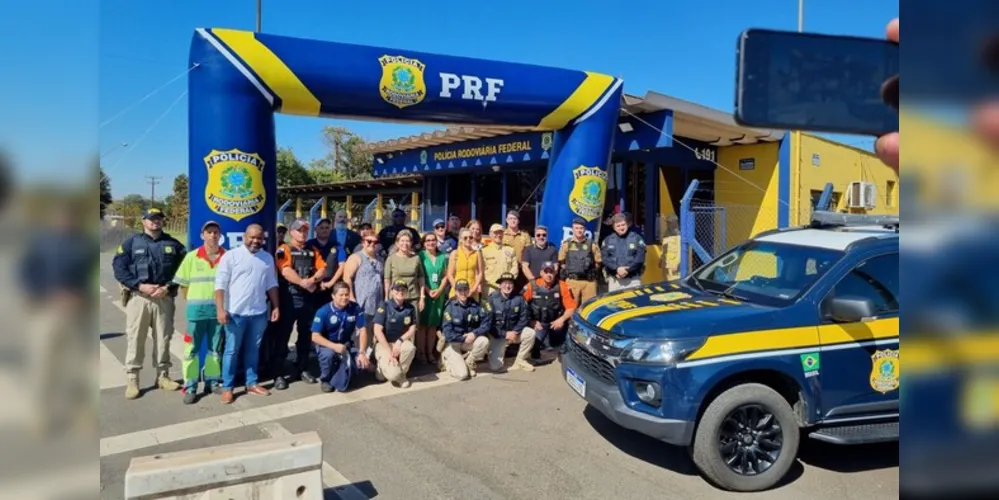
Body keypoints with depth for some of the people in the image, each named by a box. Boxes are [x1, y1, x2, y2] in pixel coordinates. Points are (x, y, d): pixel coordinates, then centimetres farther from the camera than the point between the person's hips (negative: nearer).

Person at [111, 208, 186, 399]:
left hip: (164, 298, 2)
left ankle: (163, 376, 19)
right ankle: (132, 380, 7)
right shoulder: (131, 243, 4)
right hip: (138, 297, -1)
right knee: (135, 339, -1)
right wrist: (140, 286, -13)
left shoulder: (173, 244, 8)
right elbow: (119, 268, -3)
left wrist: (168, 287, -9)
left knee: (163, 338, 8)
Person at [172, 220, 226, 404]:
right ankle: (190, 387, 10)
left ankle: (213, 382, 25)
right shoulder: (192, 257, 0)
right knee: (192, 349, 3)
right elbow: (183, 284, 6)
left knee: (215, 349, 13)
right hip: (196, 310, -1)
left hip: (218, 309, 1)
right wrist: (192, 302, 3)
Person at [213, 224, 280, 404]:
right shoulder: (231, 256, -7)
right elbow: (220, 284, -10)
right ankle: (227, 388, 12)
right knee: (232, 350, 3)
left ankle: (252, 383, 24)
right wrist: (220, 309, -16)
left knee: (253, 350, 14)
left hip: (259, 312, 4)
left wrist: (276, 307, 10)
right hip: (236, 312, -4)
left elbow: (271, 285, 14)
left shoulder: (268, 258, 9)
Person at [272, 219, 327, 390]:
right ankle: (278, 374, 2)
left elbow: (322, 269, 3)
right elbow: (286, 271, -15)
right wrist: (304, 283, -22)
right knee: (282, 336, -3)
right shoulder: (284, 249, -1)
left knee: (305, 335, 12)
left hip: (309, 298, 5)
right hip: (289, 298, -5)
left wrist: (313, 279, -16)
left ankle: (302, 369, 23)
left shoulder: (313, 250, 14)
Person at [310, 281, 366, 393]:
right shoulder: (323, 311, -19)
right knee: (329, 354, -37)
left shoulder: (355, 308, -13)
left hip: (345, 345, 2)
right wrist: (334, 346, -32)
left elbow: (362, 331, -8)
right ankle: (325, 379, -6)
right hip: (326, 344, -2)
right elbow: (315, 337, -19)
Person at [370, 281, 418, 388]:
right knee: (393, 374, -27)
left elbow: (412, 330, 2)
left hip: (401, 342, 4)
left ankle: (401, 374, -5)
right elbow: (378, 331, -16)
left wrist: (400, 341, -17)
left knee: (410, 348, -34)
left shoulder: (410, 308, -1)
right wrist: (389, 353, -21)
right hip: (383, 344, -3)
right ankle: (382, 367, 12)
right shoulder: (384, 307, -13)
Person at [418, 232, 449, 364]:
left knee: (434, 324, 5)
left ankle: (430, 352, 12)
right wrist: (428, 291, -14)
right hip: (424, 294, -3)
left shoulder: (442, 257, 12)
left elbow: (445, 276, 10)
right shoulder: (420, 256, 0)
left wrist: (439, 290, -4)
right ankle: (420, 352, 3)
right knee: (422, 323, -3)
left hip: (439, 294, 3)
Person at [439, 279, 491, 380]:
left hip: (470, 340, 4)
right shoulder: (450, 307, -15)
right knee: (462, 374, -19)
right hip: (452, 343, -4)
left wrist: (474, 333, -22)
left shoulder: (475, 305, -4)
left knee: (484, 341, -27)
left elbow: (487, 323, -9)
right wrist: (464, 338, -16)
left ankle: (468, 363, 0)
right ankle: (447, 360, 15)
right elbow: (448, 334, -19)